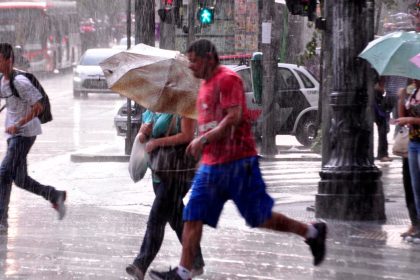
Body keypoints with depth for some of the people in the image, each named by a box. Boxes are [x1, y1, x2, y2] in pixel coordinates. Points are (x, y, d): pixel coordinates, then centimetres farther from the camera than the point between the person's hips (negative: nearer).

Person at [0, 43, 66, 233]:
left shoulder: (20, 81, -19)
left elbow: (38, 107, -20)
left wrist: (18, 125, -21)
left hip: (25, 133, -9)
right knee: (20, 180, 11)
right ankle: (55, 196, 28)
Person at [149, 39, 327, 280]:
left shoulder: (228, 79, -11)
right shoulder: (206, 84, 18)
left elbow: (234, 118, -20)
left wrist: (204, 139, -19)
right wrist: (202, 142, 14)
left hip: (238, 163, -9)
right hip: (210, 165, 9)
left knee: (260, 218, -2)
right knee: (193, 218, -1)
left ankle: (312, 233, 16)